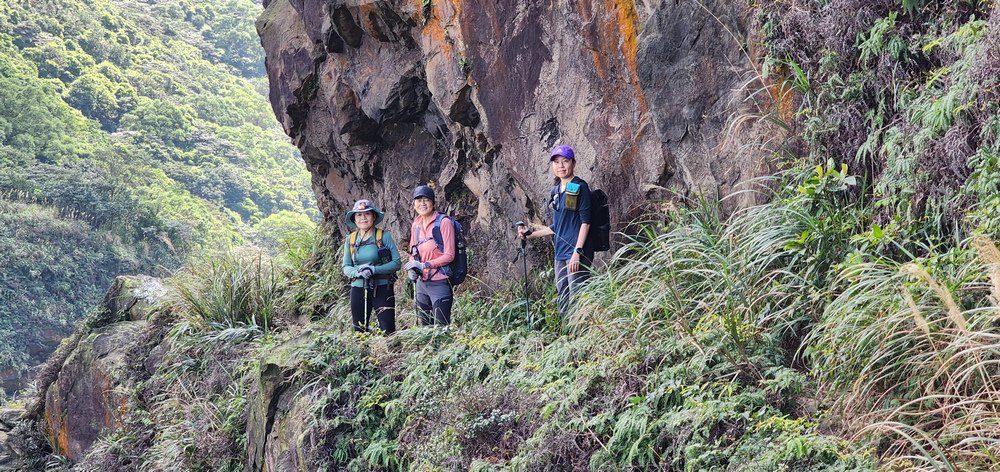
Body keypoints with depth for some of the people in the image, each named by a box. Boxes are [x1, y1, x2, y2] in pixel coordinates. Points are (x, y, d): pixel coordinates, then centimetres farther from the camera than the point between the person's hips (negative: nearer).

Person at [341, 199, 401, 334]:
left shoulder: (384, 236, -4)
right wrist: (357, 272, -13)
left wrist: (374, 269, -18)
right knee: (359, 331, 6)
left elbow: (397, 262, -6)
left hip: (382, 288, -3)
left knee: (388, 330, -6)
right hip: (358, 289, 3)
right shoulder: (350, 240, 6)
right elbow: (346, 267, 9)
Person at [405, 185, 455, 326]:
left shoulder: (444, 222, -8)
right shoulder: (416, 226, 10)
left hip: (439, 283, -6)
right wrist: (411, 269, -2)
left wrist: (425, 265, -19)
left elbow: (449, 255, -11)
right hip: (421, 282, 6)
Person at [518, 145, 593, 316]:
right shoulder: (556, 191, 16)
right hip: (561, 253, 8)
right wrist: (531, 233, 20)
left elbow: (585, 222, -11)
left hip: (577, 253, -8)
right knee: (562, 303, 9)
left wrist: (577, 252, -18)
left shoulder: (579, 187, -6)